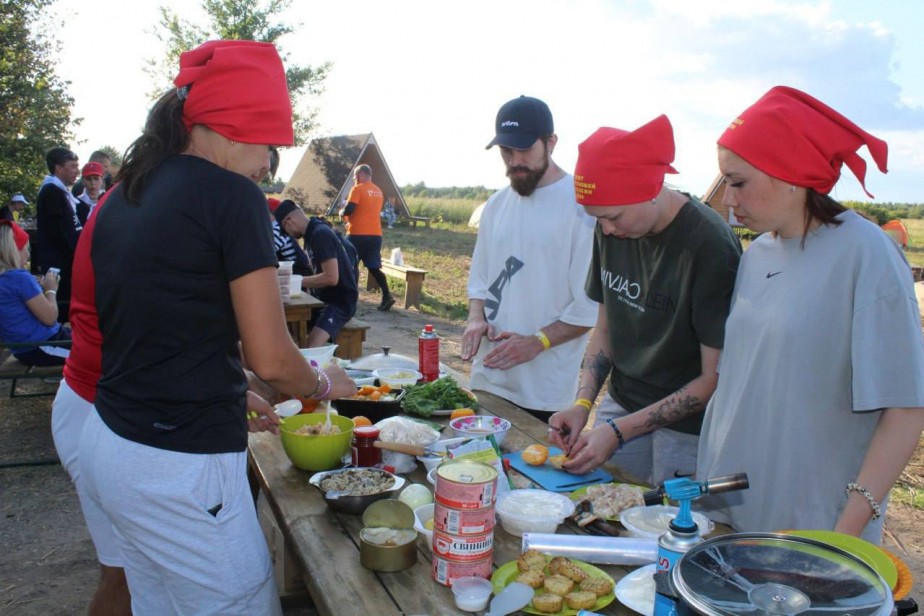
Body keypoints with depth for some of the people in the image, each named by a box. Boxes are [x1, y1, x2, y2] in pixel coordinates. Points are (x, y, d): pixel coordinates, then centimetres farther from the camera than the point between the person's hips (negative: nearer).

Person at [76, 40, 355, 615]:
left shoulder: (122, 197, 9)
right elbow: (271, 359, -15)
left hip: (109, 441, 9)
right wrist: (325, 383, 5)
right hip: (180, 465, -8)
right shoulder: (232, 196, -14)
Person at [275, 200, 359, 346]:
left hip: (341, 301, -10)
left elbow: (331, 277, -24)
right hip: (324, 299, 10)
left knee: (312, 346, -28)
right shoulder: (312, 233, 12)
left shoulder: (321, 234, -18)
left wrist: (298, 281, -14)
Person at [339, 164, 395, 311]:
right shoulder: (378, 191, 16)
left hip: (358, 234, -6)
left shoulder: (358, 189, -8)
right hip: (375, 234, 7)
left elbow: (349, 209, -17)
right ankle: (387, 295, -8)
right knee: (374, 267, 7)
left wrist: (341, 213, 4)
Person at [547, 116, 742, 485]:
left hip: (687, 426, -5)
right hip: (621, 404, 5)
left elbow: (716, 378, -18)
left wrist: (620, 431, -20)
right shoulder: (611, 230, -3)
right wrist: (583, 403, -5)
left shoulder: (711, 247, -22)